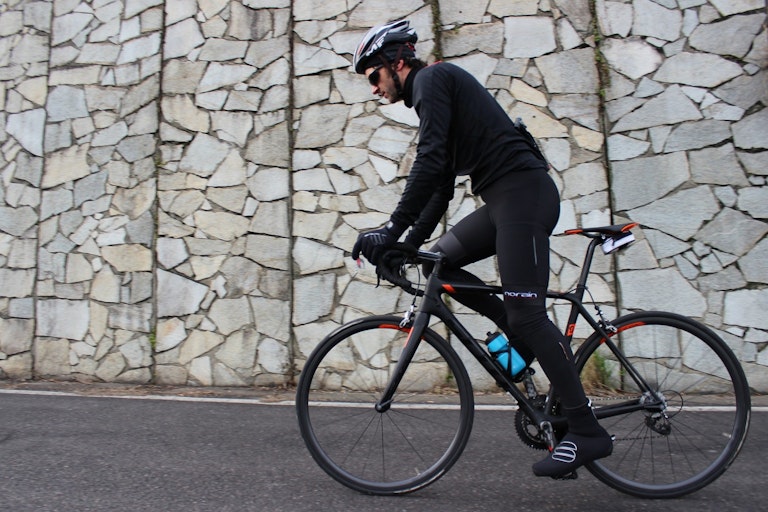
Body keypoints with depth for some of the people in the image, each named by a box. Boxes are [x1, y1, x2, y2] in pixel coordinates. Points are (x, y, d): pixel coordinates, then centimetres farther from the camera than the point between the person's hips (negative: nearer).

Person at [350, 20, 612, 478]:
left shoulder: (432, 78, -3)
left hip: (524, 191, -10)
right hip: (504, 199, 10)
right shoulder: (434, 92, 26)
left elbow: (429, 163, -19)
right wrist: (407, 246, 18)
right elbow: (442, 185, 23)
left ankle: (587, 431, -4)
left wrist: (391, 230, -19)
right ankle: (526, 336, 10)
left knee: (525, 312, -12)